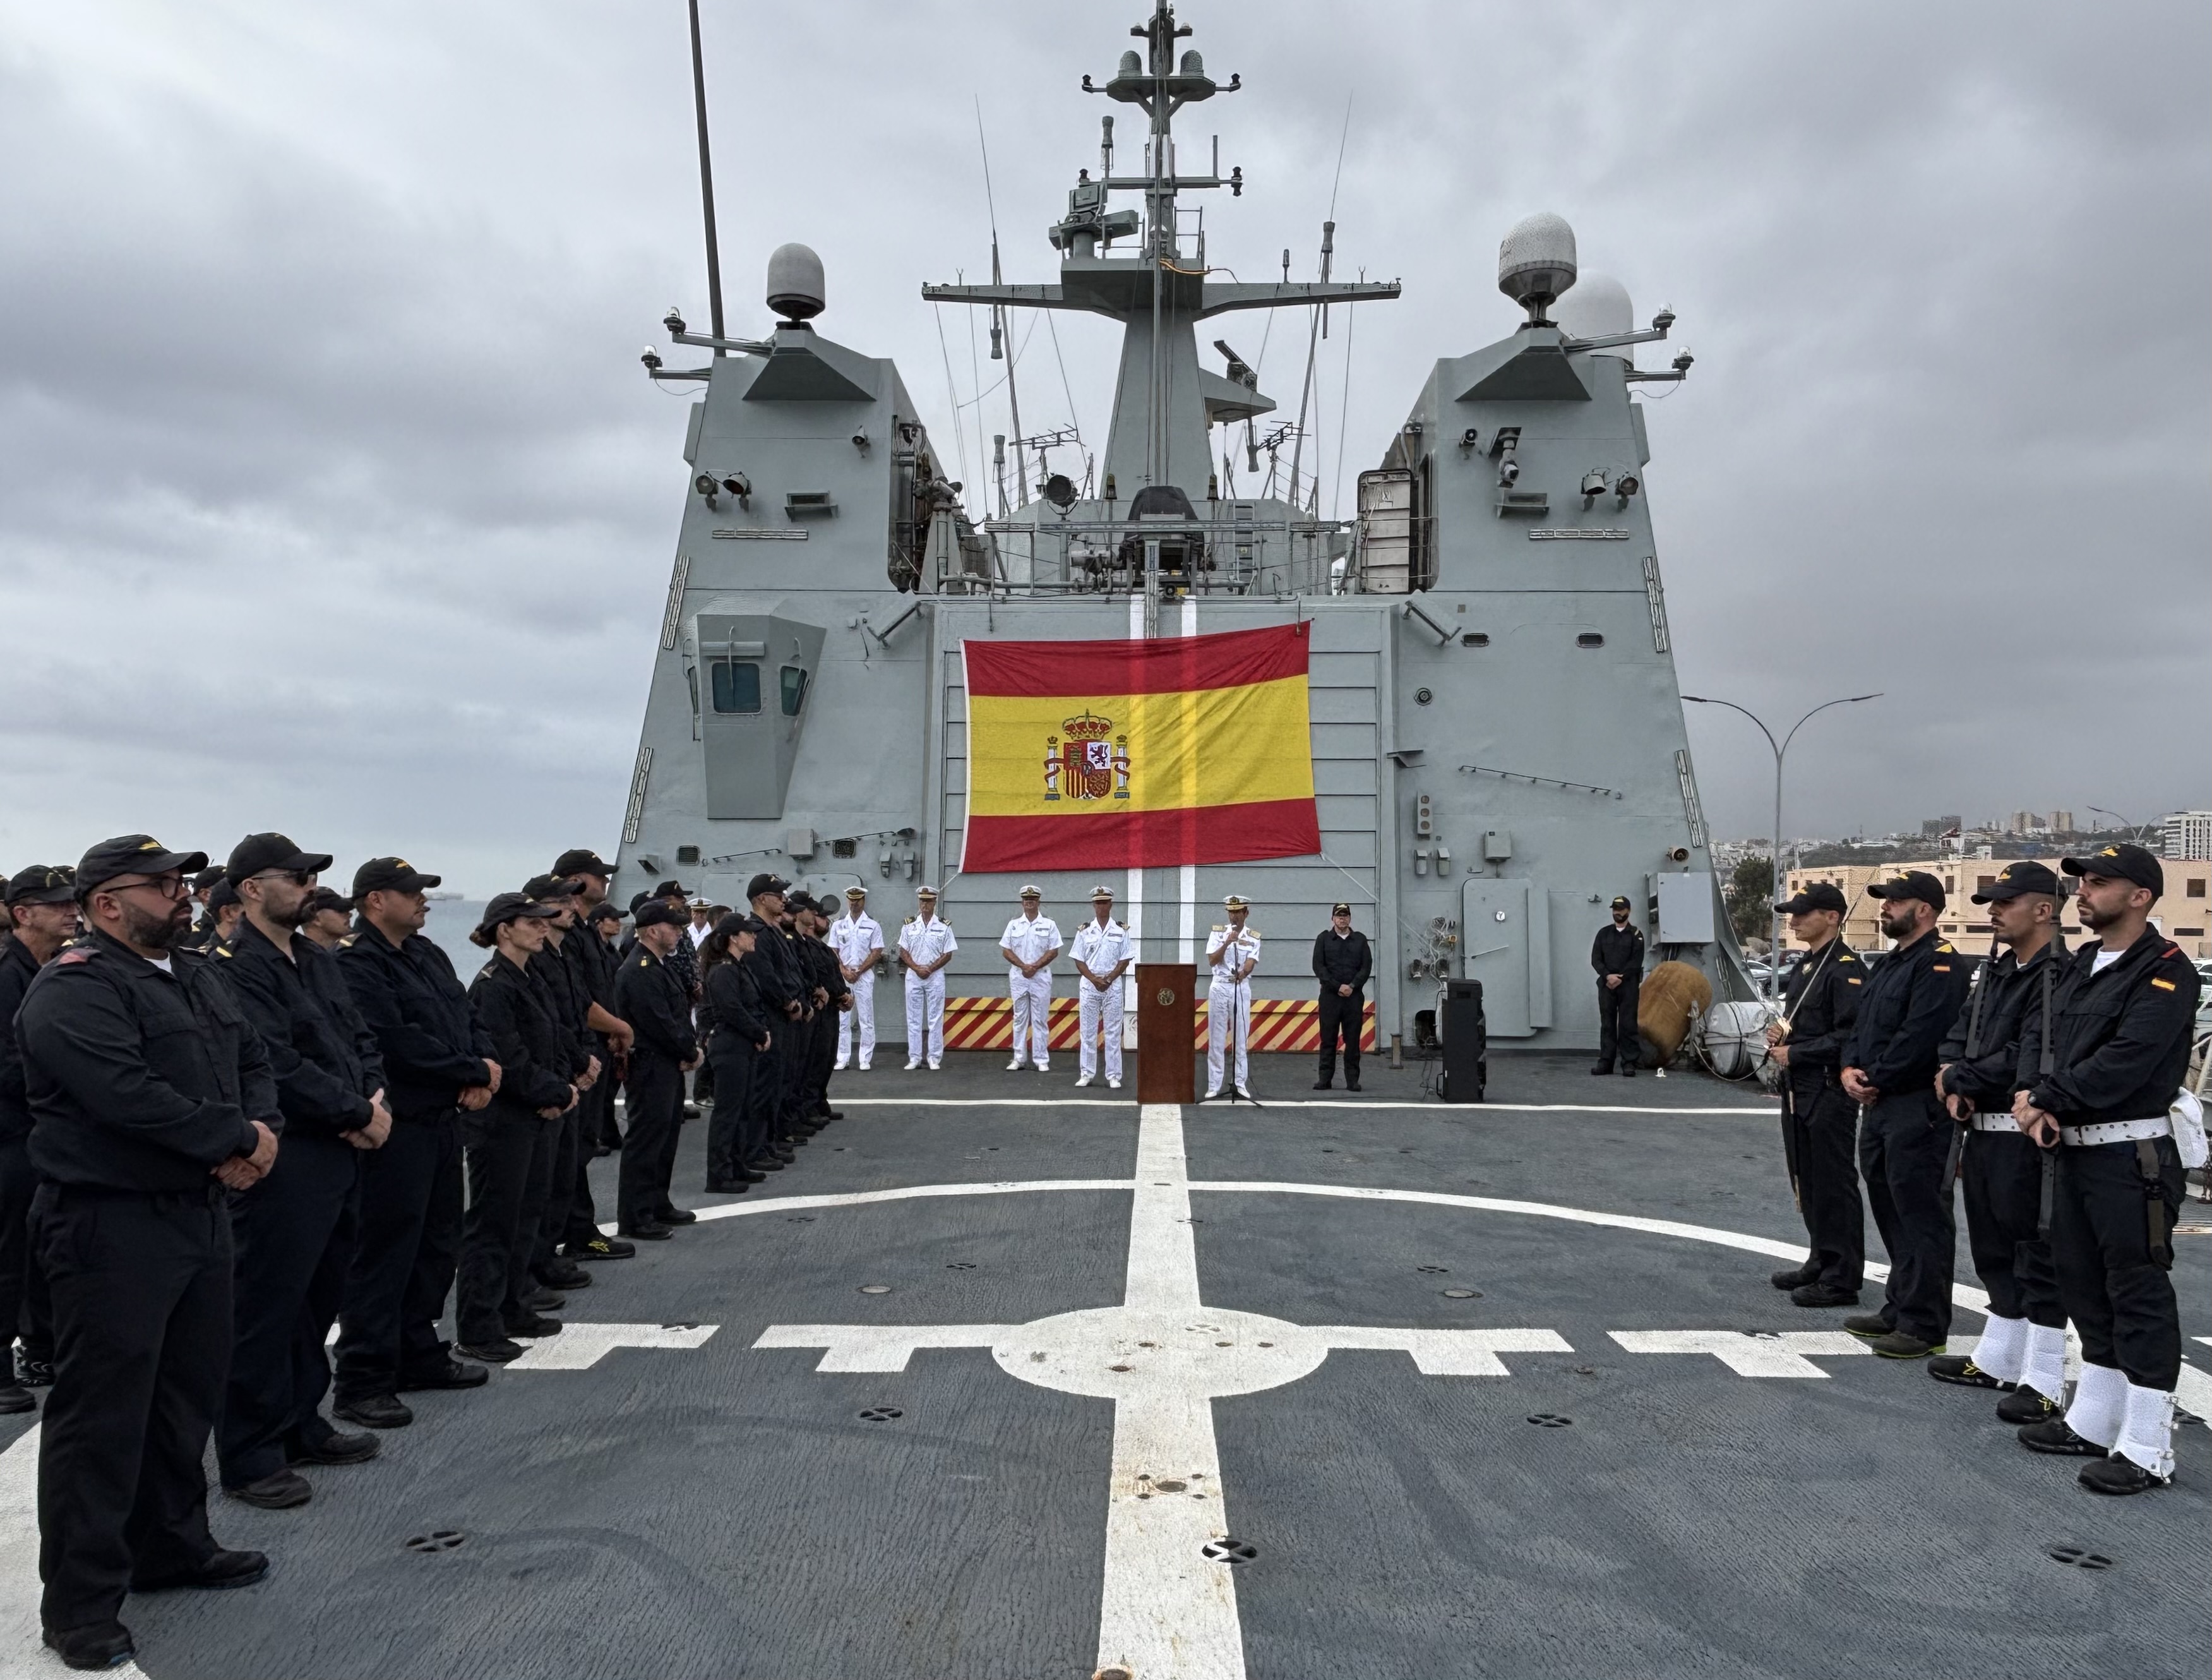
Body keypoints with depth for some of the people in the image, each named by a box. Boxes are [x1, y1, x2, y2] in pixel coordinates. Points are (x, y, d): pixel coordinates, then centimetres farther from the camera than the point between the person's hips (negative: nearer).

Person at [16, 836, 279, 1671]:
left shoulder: (198, 977, 14)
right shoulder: (73, 990, -14)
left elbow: (251, 1060, 13)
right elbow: (129, 1097, -26)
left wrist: (259, 1130, -8)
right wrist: (238, 1138, -17)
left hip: (199, 1213, 9)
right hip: (111, 1226, -9)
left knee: (188, 1391, 19)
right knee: (101, 1412, 1)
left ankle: (171, 1545, 35)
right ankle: (81, 1602, 13)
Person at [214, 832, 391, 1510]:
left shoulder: (318, 960, 14)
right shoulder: (237, 968, -15)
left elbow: (360, 1036, 15)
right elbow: (281, 1067, -22)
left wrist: (375, 1098, -4)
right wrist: (359, 1114, -15)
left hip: (340, 1153, 9)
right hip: (283, 1162, -9)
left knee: (320, 1297, 18)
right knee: (267, 1307, 1)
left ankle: (301, 1424, 32)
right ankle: (250, 1457, 12)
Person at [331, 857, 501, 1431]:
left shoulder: (428, 954, 14)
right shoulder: (358, 964, -14)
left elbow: (467, 1018, 14)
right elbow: (400, 1044, -23)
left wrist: (482, 1071, -7)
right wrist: (476, 1072, -13)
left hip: (444, 1119, 9)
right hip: (398, 1128, -9)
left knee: (438, 1242, 17)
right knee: (386, 1251, -3)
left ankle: (419, 1352, 31)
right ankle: (363, 1381, 6)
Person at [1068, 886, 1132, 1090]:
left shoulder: (1121, 931, 3)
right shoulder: (1084, 931, 4)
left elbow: (1125, 960, 1)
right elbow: (1079, 960, 2)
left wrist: (1109, 979, -12)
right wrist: (1094, 979, -11)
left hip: (1113, 985, -1)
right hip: (1088, 984, 1)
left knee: (1113, 1033, 1)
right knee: (1087, 1032, 3)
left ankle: (1114, 1076, 4)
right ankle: (1086, 1074, 10)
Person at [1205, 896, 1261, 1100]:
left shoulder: (1253, 937, 4)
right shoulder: (1218, 931, 3)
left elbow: (1250, 964, -10)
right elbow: (1212, 961, -6)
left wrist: (1243, 972, -33)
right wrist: (1228, 942, -19)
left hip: (1241, 988, 0)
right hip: (1219, 987, 0)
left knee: (1241, 1038, 2)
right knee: (1216, 1039, 1)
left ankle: (1241, 1084, 9)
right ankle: (1213, 1086, 5)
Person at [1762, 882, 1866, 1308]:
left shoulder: (1846, 969, -15)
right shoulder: (1804, 966, 16)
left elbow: (1849, 1036, -22)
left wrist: (1794, 1054, -17)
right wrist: (1778, 1033, 5)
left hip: (1829, 1093, -10)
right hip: (1798, 1090, 10)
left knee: (1834, 1185, -3)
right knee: (1807, 1184, 17)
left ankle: (1842, 1278, 5)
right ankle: (1821, 1261, 28)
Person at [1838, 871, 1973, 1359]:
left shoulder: (1941, 966, -14)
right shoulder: (1890, 965, 18)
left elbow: (1919, 1038, -22)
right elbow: (1863, 1026, 17)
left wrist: (1876, 1081, -14)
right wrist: (1851, 1071, 0)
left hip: (1918, 1109, -10)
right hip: (1879, 1106, 10)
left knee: (1921, 1217, -4)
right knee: (1890, 1210, 17)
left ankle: (1924, 1326, 2)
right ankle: (1900, 1308, 28)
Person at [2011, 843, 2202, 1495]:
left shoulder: (2166, 972, -13)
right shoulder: (2081, 964, 15)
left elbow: (2123, 1063, -23)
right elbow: (2038, 1031, 11)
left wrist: (2046, 1100, -14)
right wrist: (2035, 1096, -7)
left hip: (2131, 1159, -9)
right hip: (2073, 1149, 9)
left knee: (2139, 1296, -3)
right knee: (2084, 1286, 17)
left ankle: (2146, 1452, 5)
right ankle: (2093, 1422, 30)